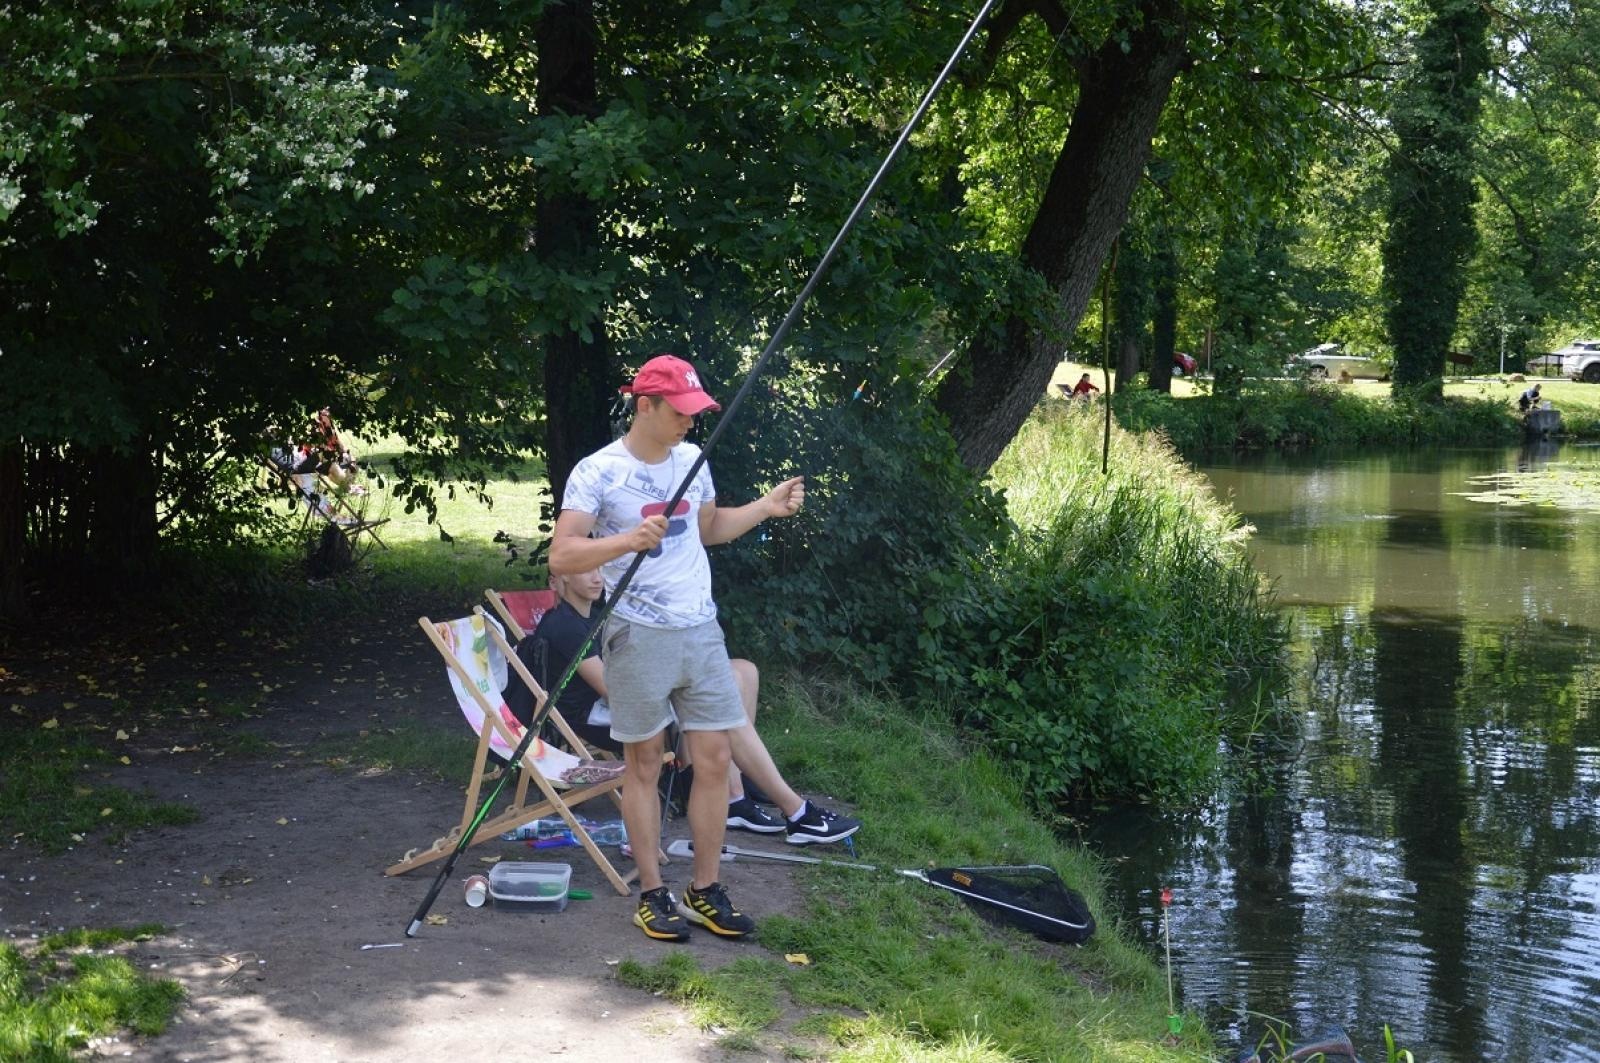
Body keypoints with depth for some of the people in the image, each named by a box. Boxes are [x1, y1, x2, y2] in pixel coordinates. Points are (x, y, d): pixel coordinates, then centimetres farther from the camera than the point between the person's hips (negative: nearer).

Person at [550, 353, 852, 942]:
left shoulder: (692, 460, 9)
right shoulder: (598, 471, -10)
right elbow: (561, 556, -19)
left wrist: (766, 506, 11)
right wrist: (629, 539, -33)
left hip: (701, 629, 5)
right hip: (638, 635, -5)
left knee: (715, 759, 4)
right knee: (644, 763, 5)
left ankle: (705, 890, 16)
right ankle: (652, 894, 15)